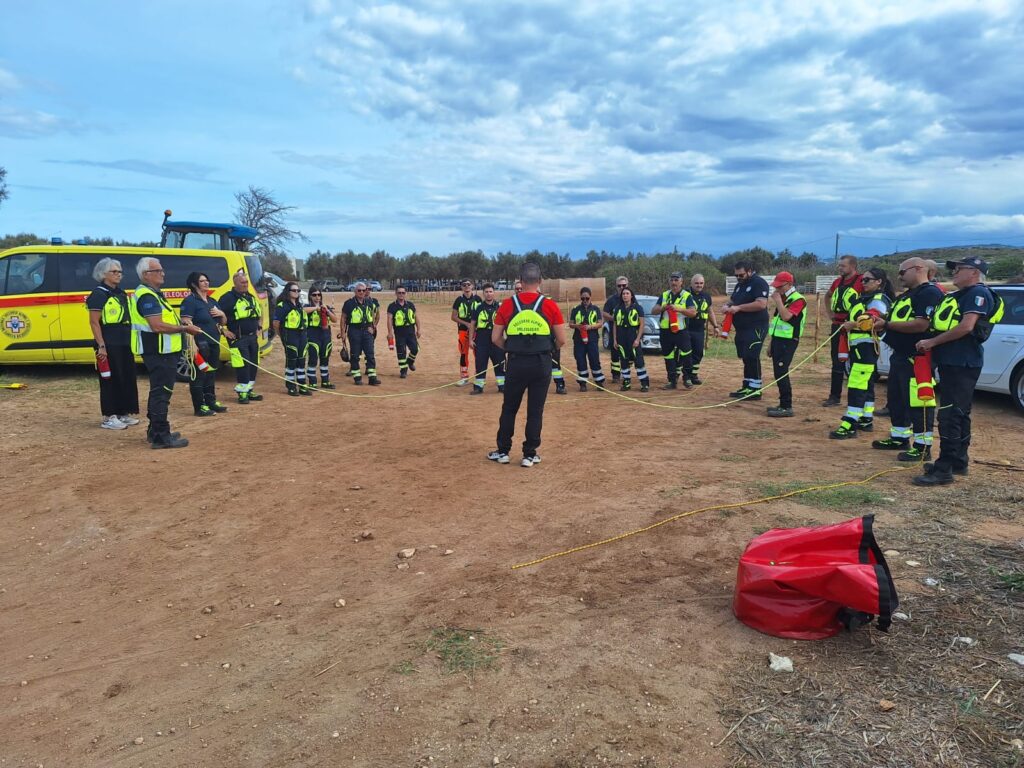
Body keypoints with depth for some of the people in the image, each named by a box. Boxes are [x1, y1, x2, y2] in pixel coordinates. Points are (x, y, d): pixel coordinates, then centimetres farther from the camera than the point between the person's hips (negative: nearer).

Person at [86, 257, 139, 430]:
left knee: (127, 378, 11)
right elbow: (94, 322, -14)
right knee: (111, 380, -3)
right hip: (109, 344, -8)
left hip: (125, 343, 8)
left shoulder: (121, 293, 15)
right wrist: (101, 346, -19)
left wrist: (132, 340, 17)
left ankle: (124, 413, 21)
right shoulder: (99, 294, -9)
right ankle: (109, 417, 5)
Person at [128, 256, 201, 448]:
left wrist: (182, 327, 12)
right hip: (158, 352, -11)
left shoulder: (152, 294, 18)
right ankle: (161, 436, -6)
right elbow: (157, 326, -25)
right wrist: (184, 329, -17)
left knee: (158, 391, 18)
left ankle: (155, 431, 28)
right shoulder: (147, 297, -16)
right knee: (161, 392, -9)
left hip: (161, 351, 11)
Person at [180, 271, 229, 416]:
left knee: (211, 373, 16)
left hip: (214, 344, 8)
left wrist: (221, 313, -1)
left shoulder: (212, 301, 17)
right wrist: (193, 344, -26)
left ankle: (211, 402, 28)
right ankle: (199, 407, 3)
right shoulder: (190, 301, -9)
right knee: (199, 374, -3)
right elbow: (186, 324, -18)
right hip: (199, 345, -8)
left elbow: (224, 322, 22)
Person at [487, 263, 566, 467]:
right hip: (541, 364, -1)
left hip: (516, 363, 1)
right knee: (535, 411, 9)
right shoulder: (550, 306, -6)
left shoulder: (507, 305, -3)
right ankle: (529, 455, 15)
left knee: (509, 408, 15)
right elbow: (561, 340, -3)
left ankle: (503, 451, 22)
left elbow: (495, 338, 2)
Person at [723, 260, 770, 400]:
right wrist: (727, 305, 1)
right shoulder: (740, 284, 17)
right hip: (742, 328, 9)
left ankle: (755, 390, -4)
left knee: (751, 358, -10)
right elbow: (732, 300, 26)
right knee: (746, 358, 12)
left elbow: (761, 304, -24)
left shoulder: (759, 283, -12)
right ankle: (747, 387, 18)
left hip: (755, 328, -9)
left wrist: (739, 308, -23)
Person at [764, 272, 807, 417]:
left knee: (781, 373, -14)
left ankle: (787, 407, -10)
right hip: (777, 340, 9)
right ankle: (783, 404, 18)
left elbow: (786, 316, -27)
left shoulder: (798, 300, -12)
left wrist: (778, 300, -18)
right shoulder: (782, 299, 17)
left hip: (788, 341, -9)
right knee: (779, 373, 11)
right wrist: (771, 343, 19)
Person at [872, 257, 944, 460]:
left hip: (917, 358, -11)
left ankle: (923, 446, 1)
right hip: (899, 356, 11)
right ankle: (899, 437, 31)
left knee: (918, 402, -6)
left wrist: (887, 324, -19)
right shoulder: (906, 295, 20)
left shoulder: (930, 293, -13)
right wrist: (879, 322, 5)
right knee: (896, 399, 18)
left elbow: (921, 324, -25)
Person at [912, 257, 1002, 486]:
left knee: (950, 415, -12)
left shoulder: (978, 293, -9)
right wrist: (930, 343, 9)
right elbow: (940, 326, 26)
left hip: (963, 364, -10)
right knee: (959, 414, 16)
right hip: (950, 362, 10)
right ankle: (959, 461, 25)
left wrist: (932, 342, -15)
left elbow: (966, 326, -20)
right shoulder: (957, 296, 21)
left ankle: (944, 469, -12)